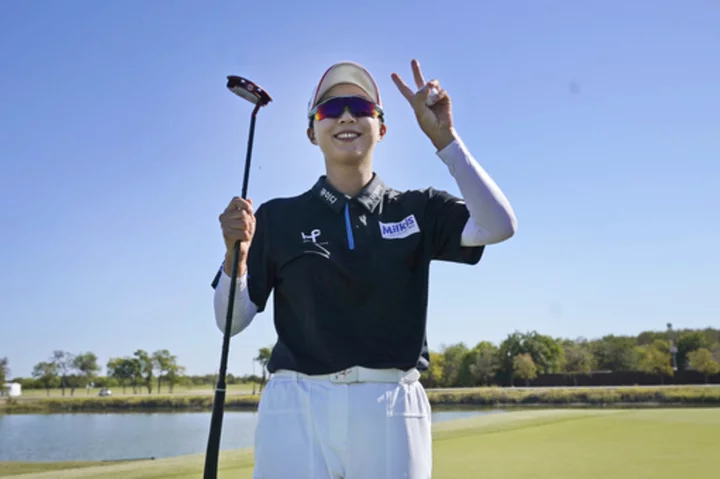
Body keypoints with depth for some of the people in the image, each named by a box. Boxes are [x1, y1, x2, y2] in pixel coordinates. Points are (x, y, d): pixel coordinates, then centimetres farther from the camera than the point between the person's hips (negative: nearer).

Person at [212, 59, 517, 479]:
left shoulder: (417, 210, 8)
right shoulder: (277, 218, 7)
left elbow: (498, 226, -10)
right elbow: (231, 321, 5)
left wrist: (443, 137, -11)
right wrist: (236, 254, -13)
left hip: (392, 410, 1)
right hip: (297, 409, 0)